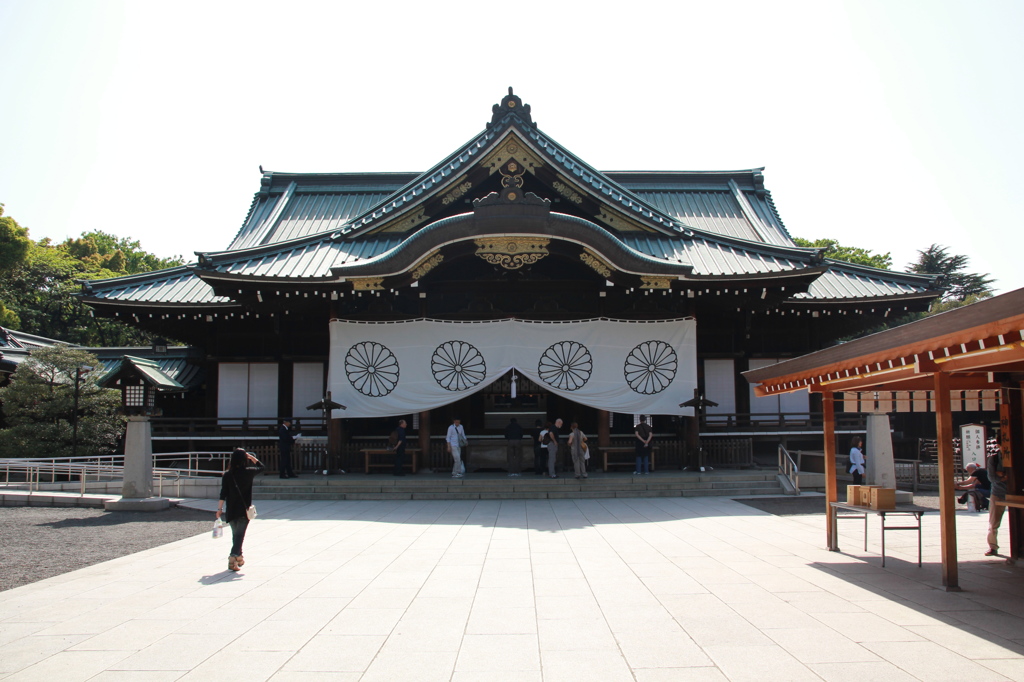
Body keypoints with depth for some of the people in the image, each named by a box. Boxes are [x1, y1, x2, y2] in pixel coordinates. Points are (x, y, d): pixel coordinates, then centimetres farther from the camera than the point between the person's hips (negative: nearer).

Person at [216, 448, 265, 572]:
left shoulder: (227, 475, -3)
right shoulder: (249, 472, -7)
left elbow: (223, 493, -4)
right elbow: (261, 466, 13)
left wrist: (220, 508, 1)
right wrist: (251, 457, 9)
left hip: (231, 510, 3)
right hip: (244, 510, -3)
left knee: (235, 534, 18)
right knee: (240, 535, -3)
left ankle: (239, 558, 33)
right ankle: (233, 557, -21)